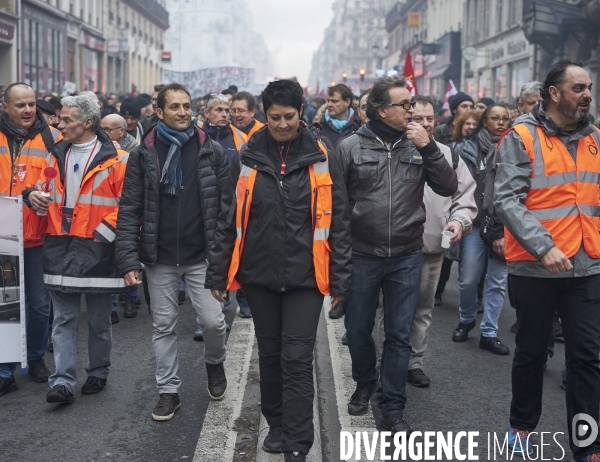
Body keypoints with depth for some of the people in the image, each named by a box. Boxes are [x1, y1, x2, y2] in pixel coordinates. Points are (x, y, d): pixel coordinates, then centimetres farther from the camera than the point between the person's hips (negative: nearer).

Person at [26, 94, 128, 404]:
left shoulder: (115, 160, -8)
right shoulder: (55, 155, 10)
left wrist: (103, 233, -15)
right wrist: (33, 195, -1)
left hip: (97, 250, -4)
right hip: (60, 249, 4)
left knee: (99, 320, 10)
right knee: (63, 320, 3)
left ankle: (98, 373, 26)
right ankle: (63, 382, 5)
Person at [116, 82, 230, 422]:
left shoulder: (212, 152, 0)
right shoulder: (144, 154, 0)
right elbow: (130, 210, -1)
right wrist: (129, 259, -8)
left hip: (202, 256, -1)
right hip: (160, 257, 1)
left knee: (213, 320, -4)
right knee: (164, 326, 9)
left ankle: (215, 362, 28)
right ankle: (169, 391, 23)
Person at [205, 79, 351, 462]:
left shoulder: (321, 158, -2)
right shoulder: (248, 158, 2)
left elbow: (339, 222, 0)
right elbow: (229, 219, 6)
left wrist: (340, 278, -3)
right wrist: (218, 273, 4)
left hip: (305, 276, -2)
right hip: (259, 274, 2)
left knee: (297, 359, -1)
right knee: (270, 354, 15)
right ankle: (276, 424, 32)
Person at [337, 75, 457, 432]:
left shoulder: (418, 145, 2)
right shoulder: (351, 147, -4)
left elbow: (448, 187, -3)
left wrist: (428, 147, -13)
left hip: (407, 256, 1)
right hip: (362, 255, -1)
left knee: (399, 335, 6)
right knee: (358, 329, 12)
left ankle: (393, 408, 19)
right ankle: (365, 383, 40)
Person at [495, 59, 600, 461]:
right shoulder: (522, 137, -6)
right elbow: (507, 199, -14)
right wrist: (543, 246, -23)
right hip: (535, 267, -4)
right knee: (531, 352, 11)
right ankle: (523, 425, 31)